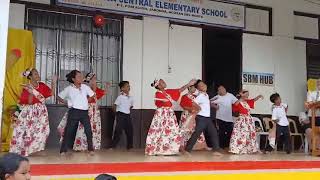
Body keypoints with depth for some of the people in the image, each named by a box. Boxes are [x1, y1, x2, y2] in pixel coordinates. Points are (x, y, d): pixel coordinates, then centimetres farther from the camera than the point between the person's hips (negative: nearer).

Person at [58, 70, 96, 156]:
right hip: (74, 112, -2)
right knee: (69, 131, 2)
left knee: (89, 130, -2)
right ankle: (63, 150, 10)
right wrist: (67, 103, 2)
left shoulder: (85, 87, 5)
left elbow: (93, 95, 12)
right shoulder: (69, 89, 1)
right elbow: (59, 97, 10)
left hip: (84, 112, 2)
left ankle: (90, 149, 8)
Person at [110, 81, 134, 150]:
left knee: (130, 130, 6)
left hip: (128, 115, 6)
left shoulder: (130, 98, 7)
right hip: (121, 115, -6)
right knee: (118, 131, -6)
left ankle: (130, 146, 18)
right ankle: (113, 146, 3)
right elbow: (115, 106, -7)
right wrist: (117, 113, 2)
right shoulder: (120, 97, -10)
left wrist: (128, 111, 13)